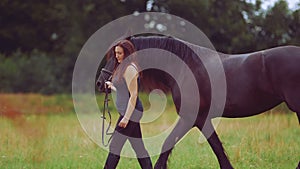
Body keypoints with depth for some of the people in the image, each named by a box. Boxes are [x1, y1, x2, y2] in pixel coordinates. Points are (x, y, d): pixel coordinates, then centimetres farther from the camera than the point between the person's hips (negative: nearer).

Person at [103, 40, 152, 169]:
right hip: (130, 113, 10)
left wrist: (126, 118, -22)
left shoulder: (129, 69, -13)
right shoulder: (123, 67, 17)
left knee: (114, 147, -7)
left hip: (131, 113, -10)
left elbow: (133, 95, -19)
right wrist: (112, 87, 17)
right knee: (139, 148, 10)